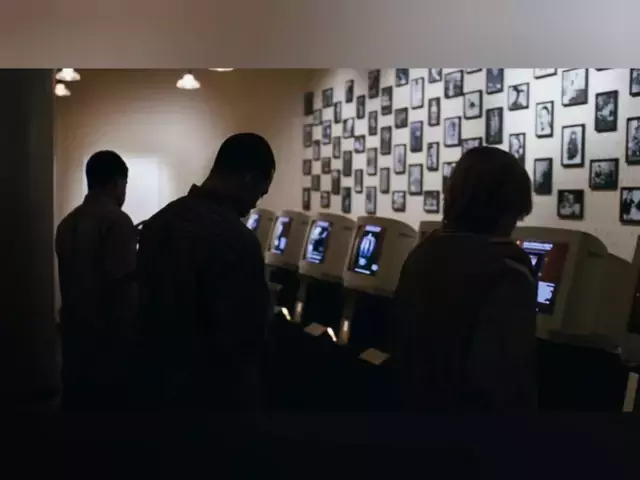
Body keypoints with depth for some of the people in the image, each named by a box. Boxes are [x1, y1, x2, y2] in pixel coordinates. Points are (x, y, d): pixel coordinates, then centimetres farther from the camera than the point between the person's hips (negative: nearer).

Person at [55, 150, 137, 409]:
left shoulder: (67, 223, 10)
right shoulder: (116, 220, -13)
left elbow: (77, 278, 15)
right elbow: (122, 285, -18)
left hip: (74, 333, 8)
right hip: (109, 338, -7)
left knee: (78, 403, 12)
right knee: (111, 405, 0)